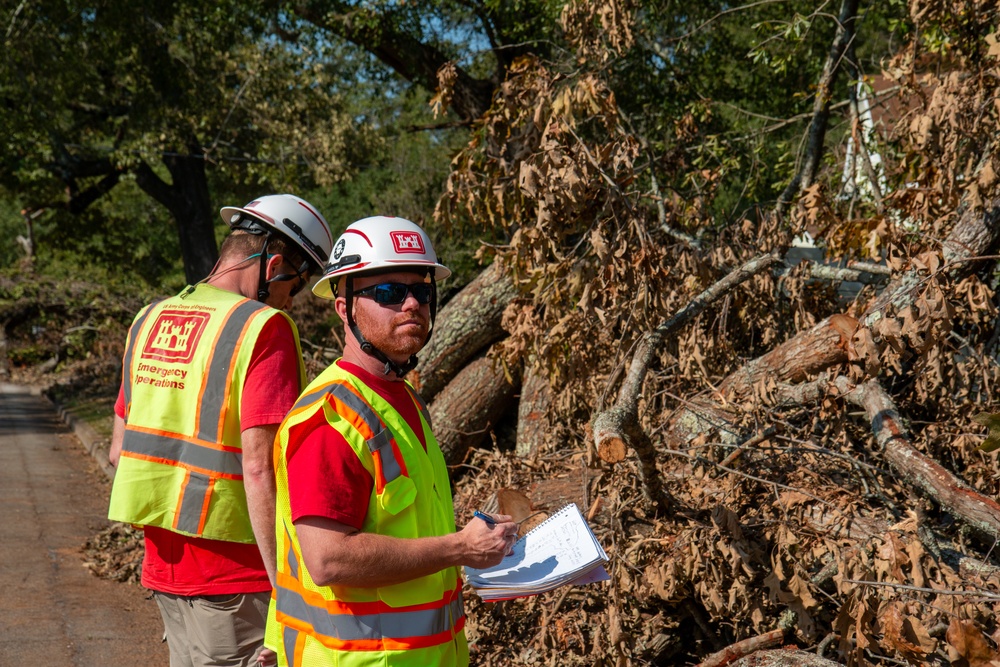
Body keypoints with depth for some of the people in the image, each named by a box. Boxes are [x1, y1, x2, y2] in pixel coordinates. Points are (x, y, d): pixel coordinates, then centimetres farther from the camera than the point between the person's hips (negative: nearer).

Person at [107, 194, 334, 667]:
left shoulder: (149, 320, 9)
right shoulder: (264, 328, -15)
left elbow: (119, 448, 16)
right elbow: (259, 467, -23)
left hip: (163, 569, 8)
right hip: (234, 578, -8)